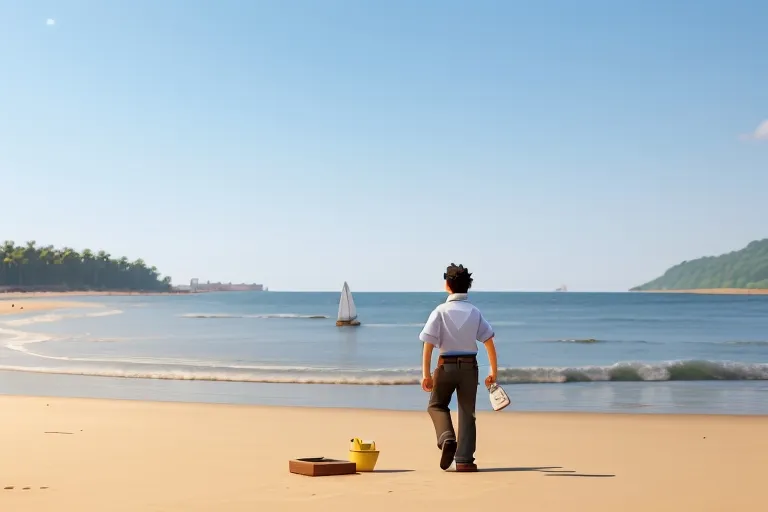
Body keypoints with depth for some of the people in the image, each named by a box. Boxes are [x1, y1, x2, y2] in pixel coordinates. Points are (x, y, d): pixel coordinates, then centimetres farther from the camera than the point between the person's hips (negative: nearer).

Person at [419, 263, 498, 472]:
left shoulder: (440, 311, -6)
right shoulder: (475, 312, 1)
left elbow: (428, 344, -11)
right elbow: (489, 343, -2)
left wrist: (426, 374, -8)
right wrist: (493, 371, 5)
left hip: (446, 365, -2)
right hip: (469, 365, 2)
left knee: (437, 405, 18)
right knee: (467, 412, 11)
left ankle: (447, 438, -8)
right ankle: (464, 459, 6)